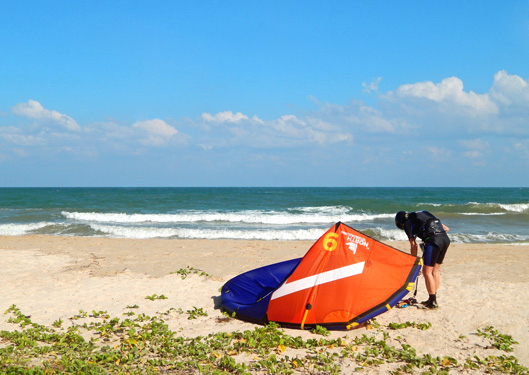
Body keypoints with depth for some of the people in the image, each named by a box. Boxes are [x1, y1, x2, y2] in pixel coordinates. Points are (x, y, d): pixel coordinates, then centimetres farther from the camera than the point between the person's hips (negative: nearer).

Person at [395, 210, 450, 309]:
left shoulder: (407, 223, 12)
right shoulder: (423, 213, 31)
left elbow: (414, 245, 6)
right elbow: (446, 228, 26)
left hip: (433, 240, -7)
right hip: (445, 238, 7)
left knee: (427, 272, 2)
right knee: (435, 270, 18)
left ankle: (433, 302, 4)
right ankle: (433, 299, 25)